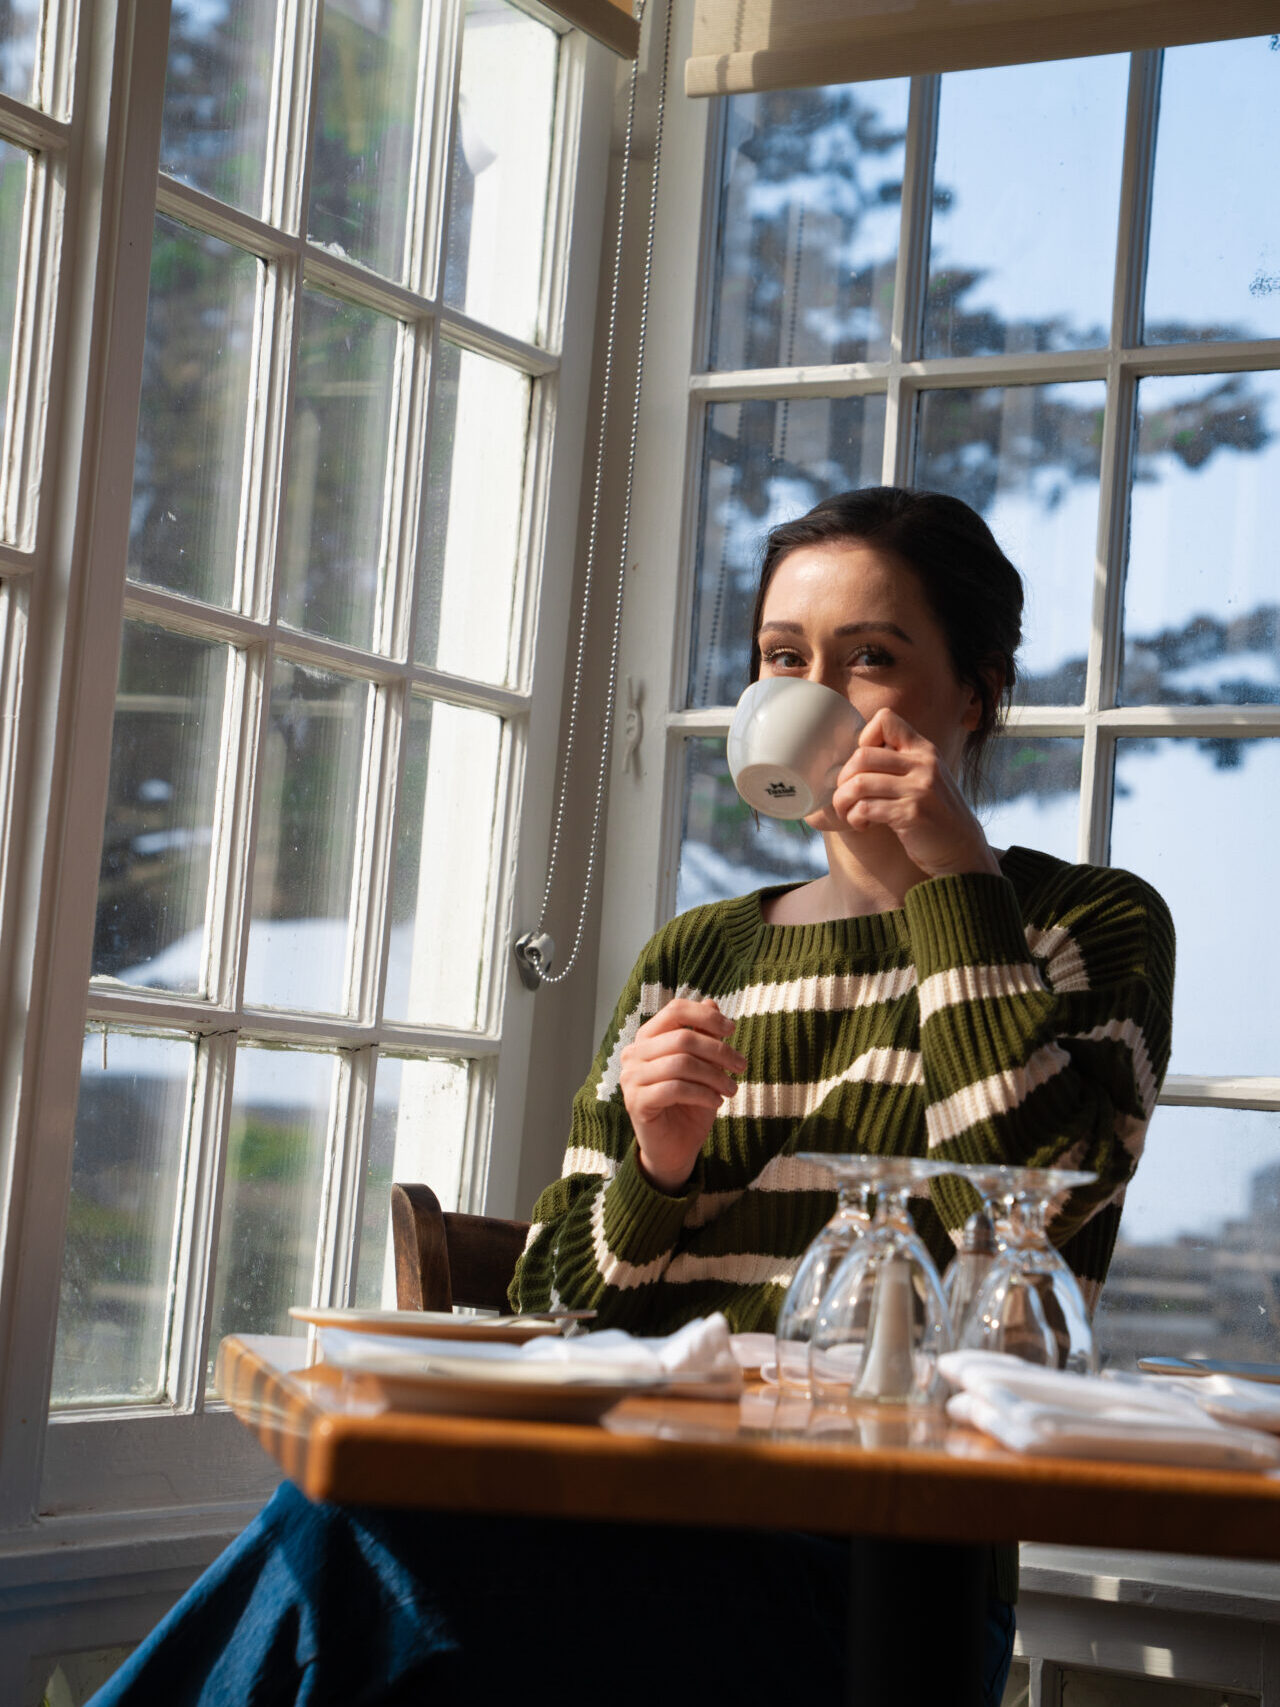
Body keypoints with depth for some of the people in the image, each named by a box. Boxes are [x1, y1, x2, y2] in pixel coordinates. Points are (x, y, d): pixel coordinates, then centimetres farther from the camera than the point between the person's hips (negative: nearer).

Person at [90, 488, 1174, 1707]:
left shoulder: (1091, 928, 8)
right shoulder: (691, 959, 19)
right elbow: (556, 1309, 17)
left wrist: (955, 879, -8)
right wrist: (655, 1172, -5)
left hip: (874, 1569, -4)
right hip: (657, 1507, 4)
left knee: (370, 1538, -29)